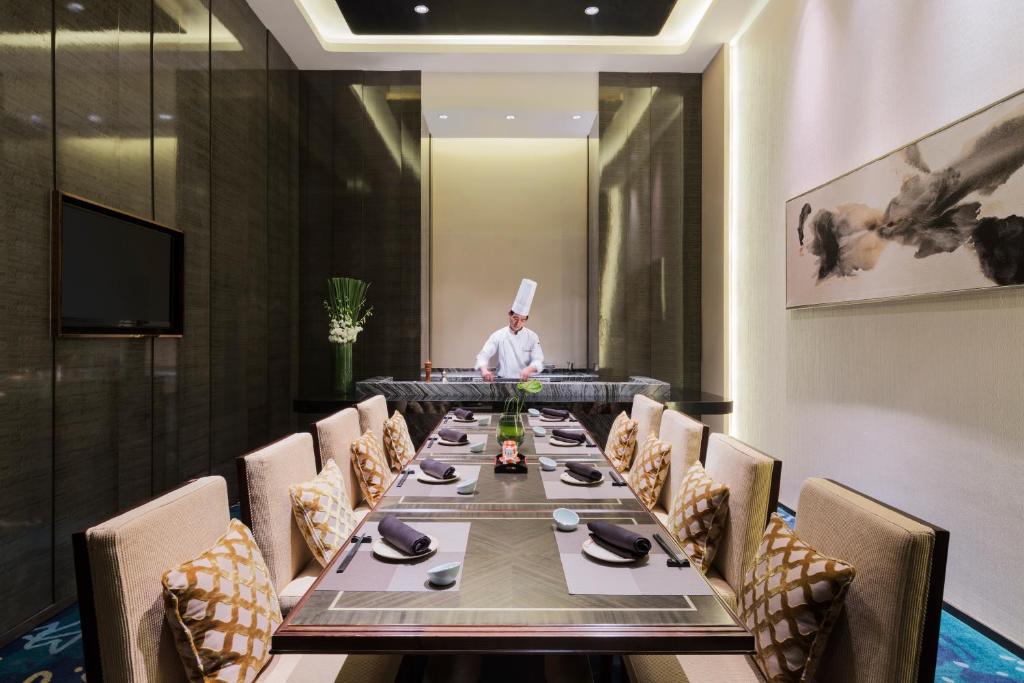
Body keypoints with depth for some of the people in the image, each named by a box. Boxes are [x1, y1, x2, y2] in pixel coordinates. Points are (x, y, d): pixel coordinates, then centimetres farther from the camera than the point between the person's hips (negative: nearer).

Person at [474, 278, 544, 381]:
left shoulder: (532, 337, 2)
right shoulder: (498, 335, 0)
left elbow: (538, 360, -1)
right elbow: (483, 355, -4)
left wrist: (529, 369, -24)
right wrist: (484, 370, -26)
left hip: (525, 382, 1)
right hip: (503, 381, 0)